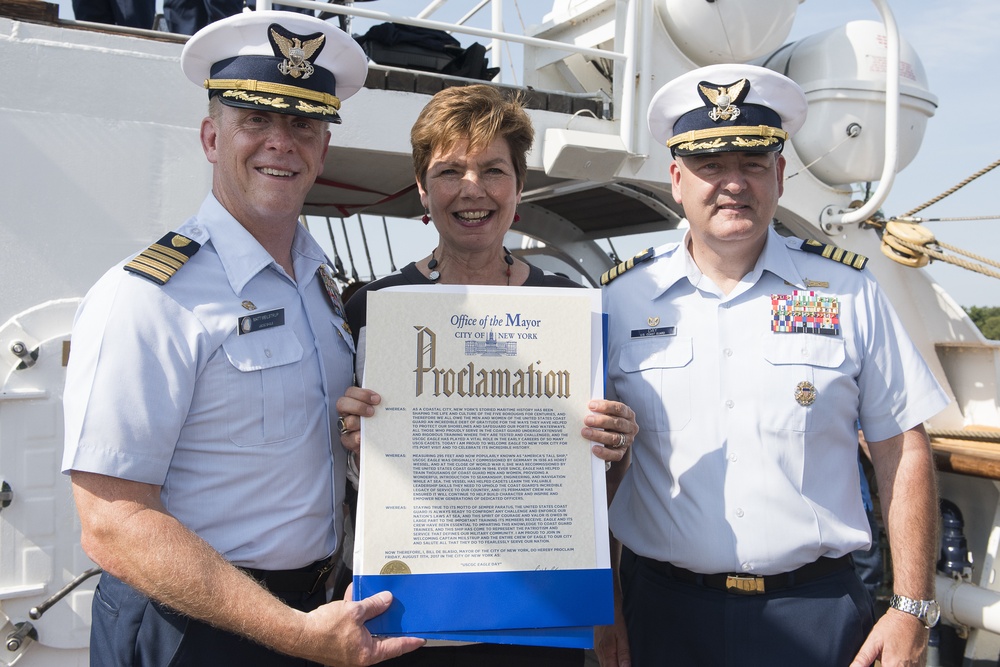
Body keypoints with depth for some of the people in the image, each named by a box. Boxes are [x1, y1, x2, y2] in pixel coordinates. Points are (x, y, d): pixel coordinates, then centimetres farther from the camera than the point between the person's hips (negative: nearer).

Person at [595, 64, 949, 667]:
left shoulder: (846, 290, -1)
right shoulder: (622, 299, -1)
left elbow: (902, 452, 1)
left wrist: (912, 609, -2)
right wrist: (602, 604, 1)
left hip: (817, 613, 0)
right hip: (664, 611, 1)